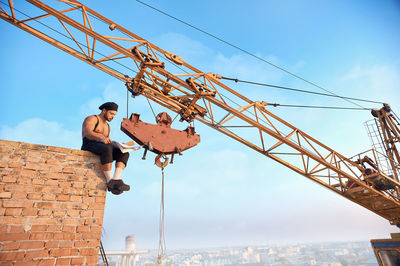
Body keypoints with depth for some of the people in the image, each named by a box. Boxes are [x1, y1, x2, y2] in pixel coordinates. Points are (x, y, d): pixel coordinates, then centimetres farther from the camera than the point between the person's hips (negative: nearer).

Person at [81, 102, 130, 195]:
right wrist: (101, 138, -36)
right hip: (89, 146, -7)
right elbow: (87, 133, -16)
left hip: (103, 148, 7)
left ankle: (116, 180, -38)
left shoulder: (107, 126, 27)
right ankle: (110, 181, -38)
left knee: (124, 153, -18)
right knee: (107, 148, -39)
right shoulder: (92, 119, 4)